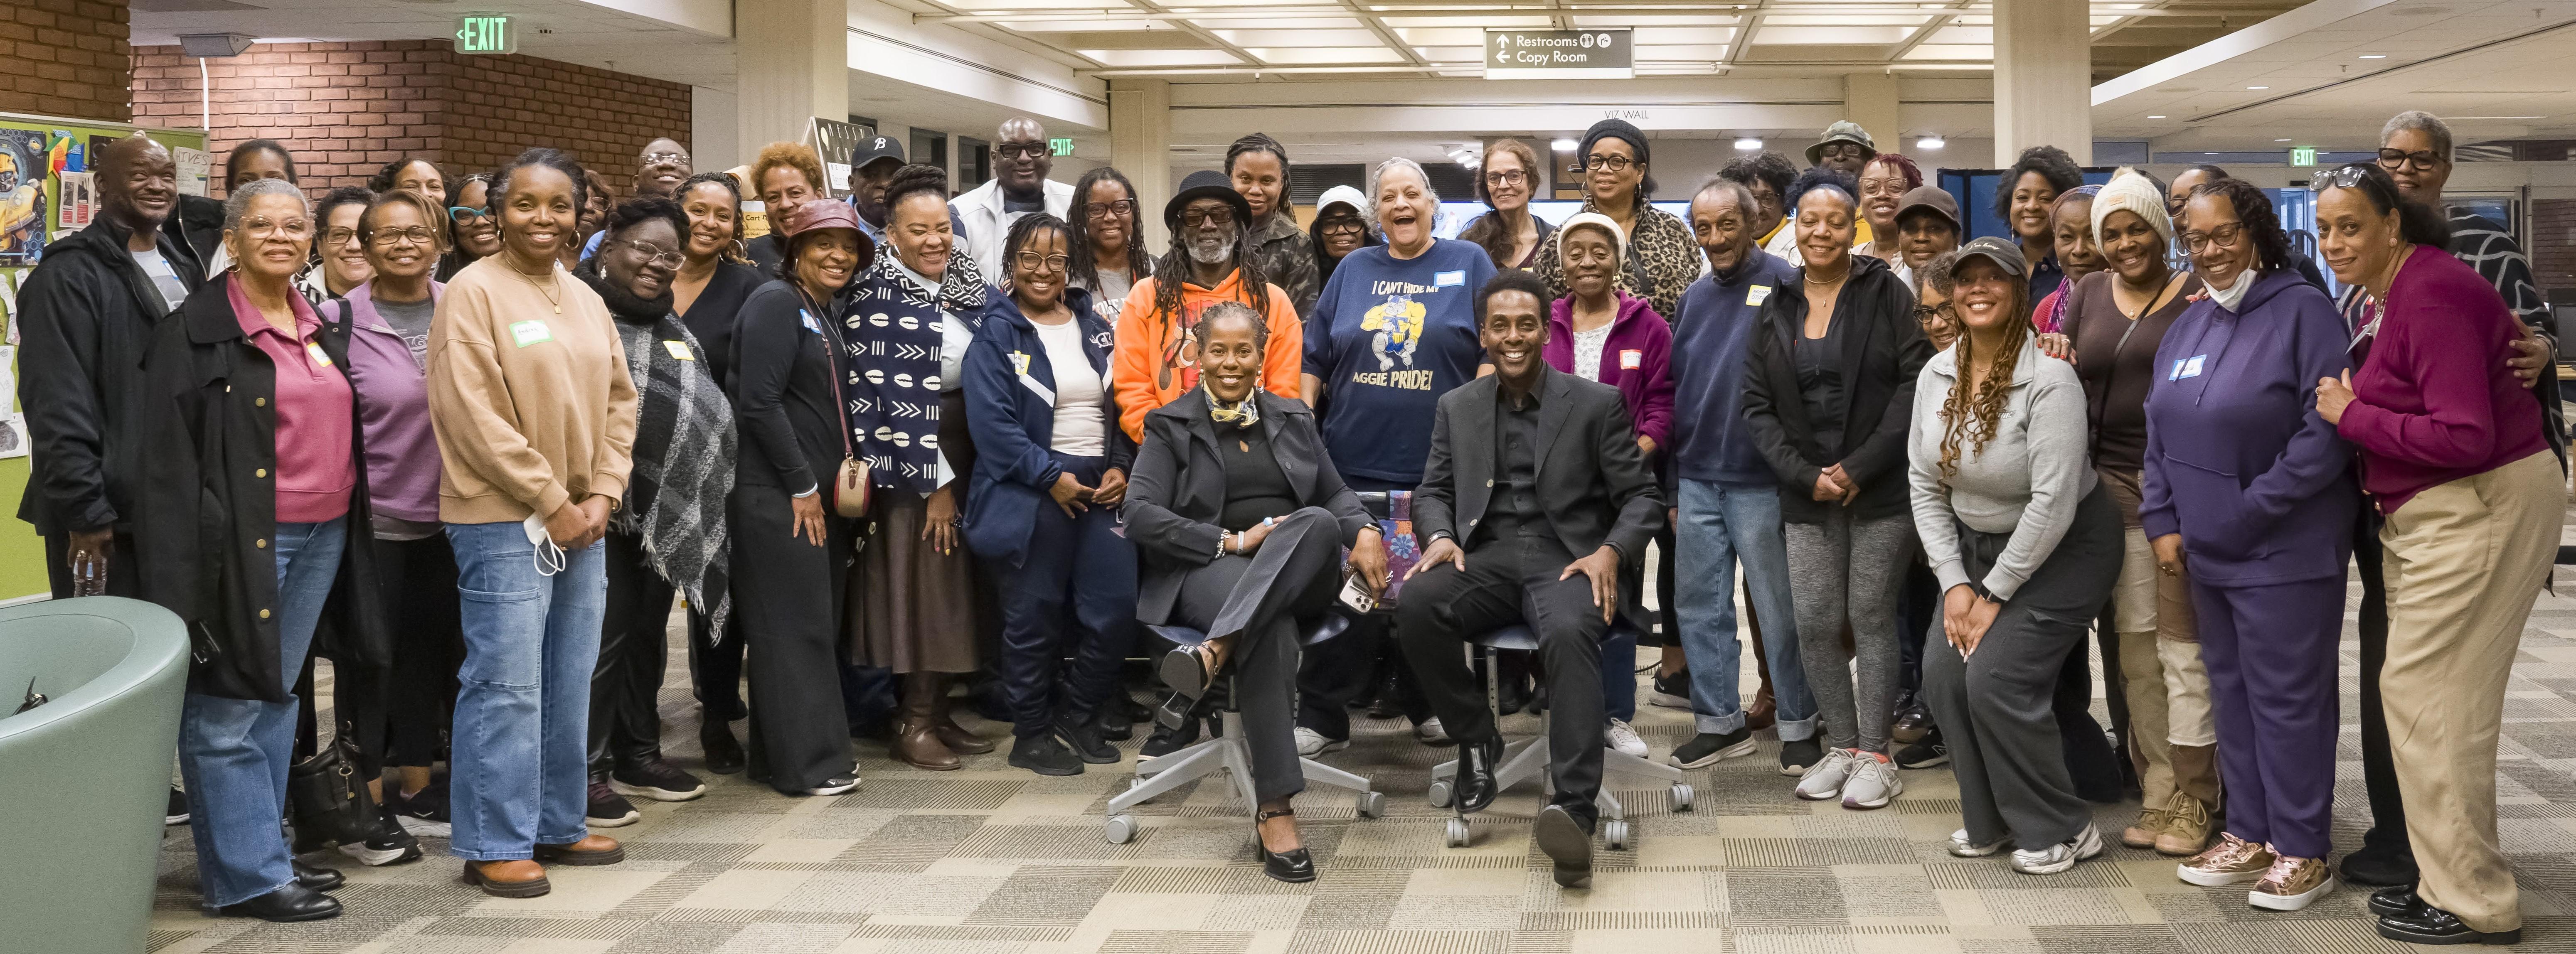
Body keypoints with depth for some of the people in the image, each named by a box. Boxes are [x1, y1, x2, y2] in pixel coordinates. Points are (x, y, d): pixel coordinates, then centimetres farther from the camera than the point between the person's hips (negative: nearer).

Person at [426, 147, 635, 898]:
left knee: (569, 683, 13)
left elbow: (618, 400, 14)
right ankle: (494, 845, 7)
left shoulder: (585, 299, 13)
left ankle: (556, 826, 24)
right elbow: (474, 415, -14)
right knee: (506, 685, -4)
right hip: (504, 519, -7)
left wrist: (601, 495, 0)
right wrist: (551, 502, -12)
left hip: (581, 520, 7)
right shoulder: (474, 292, -8)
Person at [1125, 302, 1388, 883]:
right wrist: (1234, 541, -12)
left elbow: (1336, 494, 19)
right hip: (1206, 573, -3)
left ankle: (1217, 650, -46)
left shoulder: (1293, 420, 24)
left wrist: (1365, 531, -5)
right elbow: (1141, 515, -2)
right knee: (1272, 630, -38)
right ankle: (1274, 810, -41)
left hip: (1298, 576, 3)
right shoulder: (1171, 426, 11)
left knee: (1319, 522, -33)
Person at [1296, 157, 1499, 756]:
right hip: (1353, 464, 2)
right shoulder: (1352, 270, 13)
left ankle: (1428, 705, 22)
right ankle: (1322, 718, 7)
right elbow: (1315, 359, 14)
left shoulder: (1468, 265, 5)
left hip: (1438, 465, -2)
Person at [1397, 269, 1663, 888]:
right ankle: (1477, 741, -9)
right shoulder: (1457, 408, 16)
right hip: (1486, 559, 3)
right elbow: (1432, 492, 17)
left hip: (1567, 561, -3)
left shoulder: (1597, 404, 7)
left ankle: (1573, 808, -45)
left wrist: (1610, 553, -14)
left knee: (1570, 633, -38)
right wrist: (1439, 537, -7)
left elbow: (1642, 499, 6)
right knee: (1416, 603, -30)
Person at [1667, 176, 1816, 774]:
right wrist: (1673, 488, 15)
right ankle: (1719, 720, 20)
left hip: (1759, 481, -6)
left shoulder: (1783, 286, -7)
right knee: (1699, 603, 9)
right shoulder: (1695, 297, 13)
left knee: (1778, 607, 1)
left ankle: (1798, 725, 12)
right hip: (1697, 478, 6)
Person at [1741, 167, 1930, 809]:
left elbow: (1914, 382, -8)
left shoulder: (1885, 293, -1)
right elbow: (1757, 406, 7)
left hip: (1880, 490, -3)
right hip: (1807, 494, 3)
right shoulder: (1777, 311, 9)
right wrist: (1805, 475, -7)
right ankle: (1840, 745, 17)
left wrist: (1859, 466, -13)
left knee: (1871, 617, 0)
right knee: (1814, 625, 2)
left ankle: (1874, 755, 10)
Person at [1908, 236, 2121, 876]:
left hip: (2062, 550, -7)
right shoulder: (1936, 376, -1)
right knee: (1943, 672, -6)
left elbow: (2053, 502, -24)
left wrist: (1995, 595, -18)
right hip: (1977, 544, 7)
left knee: (1997, 678, -17)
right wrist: (1954, 584, -6)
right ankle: (1989, 822, 13)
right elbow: (1925, 484, 2)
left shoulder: (2049, 380, -22)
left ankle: (2061, 830, 2)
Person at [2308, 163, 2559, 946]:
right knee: (2425, 694, 13)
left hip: (2481, 510, -10)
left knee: (2425, 696, -5)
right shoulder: (2387, 294, 11)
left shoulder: (2431, 295, -19)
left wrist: (2350, 417, -15)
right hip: (2430, 514, 10)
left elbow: (2464, 438, -24)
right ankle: (2451, 880, 23)